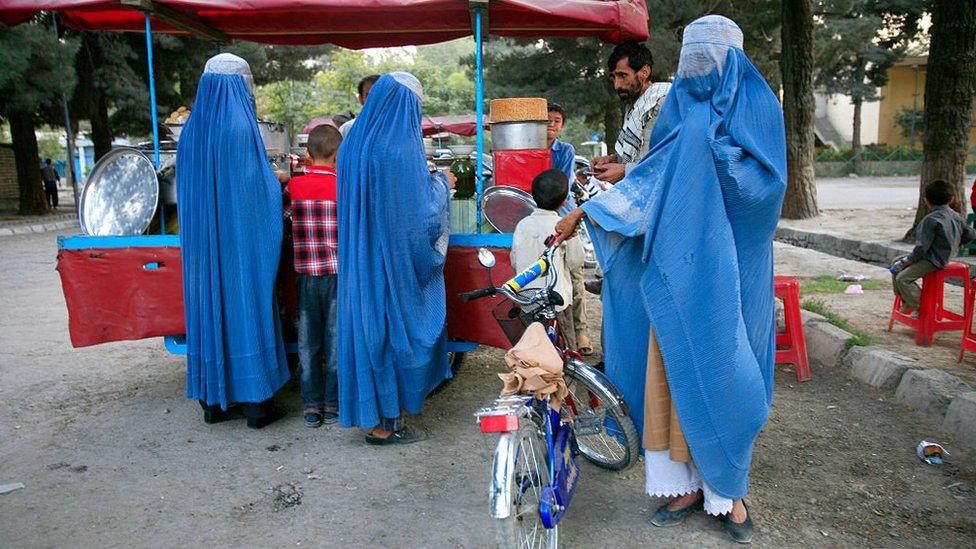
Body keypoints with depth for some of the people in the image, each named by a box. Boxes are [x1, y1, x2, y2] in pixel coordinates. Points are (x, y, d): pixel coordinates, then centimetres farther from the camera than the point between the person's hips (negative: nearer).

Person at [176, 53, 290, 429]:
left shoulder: (192, 130, 8)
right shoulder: (241, 127, -12)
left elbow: (187, 189, 14)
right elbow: (261, 185, -13)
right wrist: (278, 183, 8)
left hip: (201, 242, 6)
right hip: (242, 241, -6)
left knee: (210, 308, 11)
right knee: (246, 308, 1)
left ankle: (214, 400, 20)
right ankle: (255, 402, 8)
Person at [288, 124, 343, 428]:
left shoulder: (294, 185, -1)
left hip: (307, 276, 2)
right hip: (338, 274, -2)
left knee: (308, 343, 10)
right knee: (336, 341, 7)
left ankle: (312, 406, 16)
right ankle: (333, 405, 14)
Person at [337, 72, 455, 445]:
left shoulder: (352, 145, 5)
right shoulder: (403, 149, -18)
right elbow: (422, 211, -17)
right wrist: (441, 183, 3)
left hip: (360, 259, 7)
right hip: (397, 259, -7)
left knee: (367, 324, 15)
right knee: (396, 329, 4)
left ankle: (370, 410, 26)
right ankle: (386, 423, 14)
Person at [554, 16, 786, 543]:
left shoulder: (757, 107, -1)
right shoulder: (683, 109, 13)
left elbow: (765, 185, -11)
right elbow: (649, 179, 11)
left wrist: (717, 141, -16)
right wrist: (583, 211, 4)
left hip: (728, 274, -4)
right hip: (679, 268, 5)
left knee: (721, 374, 1)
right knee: (674, 373, 5)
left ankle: (727, 491, 19)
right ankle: (686, 483, 20)